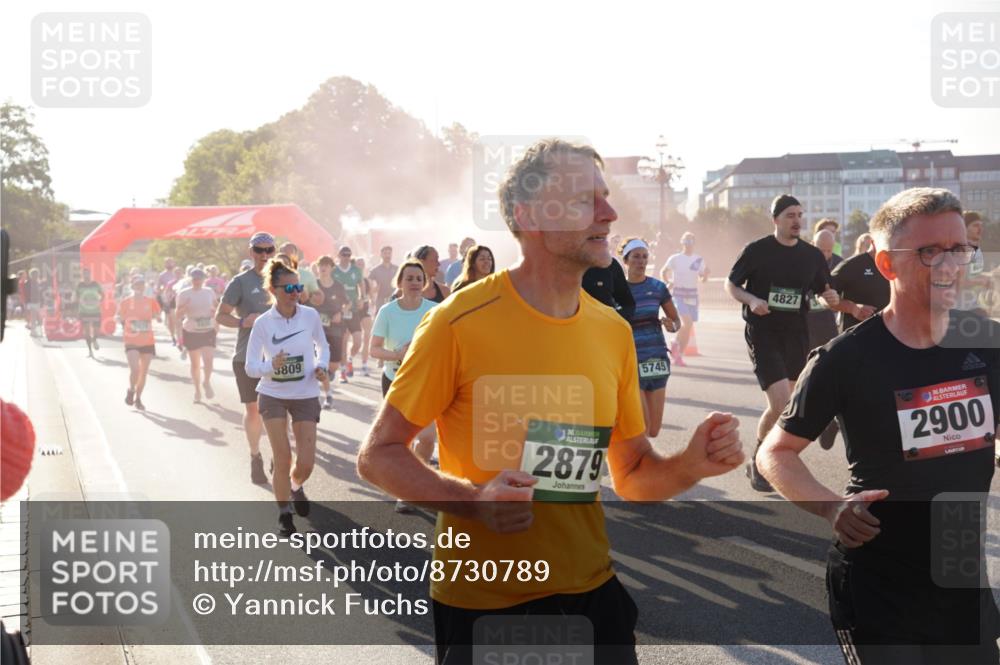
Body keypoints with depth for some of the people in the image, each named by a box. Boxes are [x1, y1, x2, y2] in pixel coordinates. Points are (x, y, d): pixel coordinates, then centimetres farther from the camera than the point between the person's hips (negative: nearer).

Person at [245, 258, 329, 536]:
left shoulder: (310, 315, -7)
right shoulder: (262, 323, -11)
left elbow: (322, 345, 12)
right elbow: (250, 367, -8)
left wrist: (321, 366, -7)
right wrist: (271, 365, -28)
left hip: (306, 396, 1)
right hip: (273, 395, -1)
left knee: (306, 463, -1)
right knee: (282, 459, -4)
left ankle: (295, 487, 36)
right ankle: (284, 514, 17)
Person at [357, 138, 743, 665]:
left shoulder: (613, 333, 2)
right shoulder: (460, 321, -15)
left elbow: (632, 475, 10)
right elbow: (378, 455, -10)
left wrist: (691, 464, -11)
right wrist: (473, 501, -26)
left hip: (591, 594, 5)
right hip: (482, 606, -4)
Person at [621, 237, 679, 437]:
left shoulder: (657, 287, 5)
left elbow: (676, 319, 13)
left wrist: (672, 326, -10)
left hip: (657, 360, 4)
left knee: (654, 431, 6)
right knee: (642, 429, -12)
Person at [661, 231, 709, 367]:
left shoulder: (699, 260, 7)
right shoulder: (674, 259, -1)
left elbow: (702, 279, 12)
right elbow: (663, 272, 10)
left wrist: (706, 273, -10)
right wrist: (668, 283, -8)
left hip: (693, 294, 4)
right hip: (678, 293, -4)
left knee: (688, 326, 3)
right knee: (687, 322, -21)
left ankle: (679, 355, 15)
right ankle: (675, 344, 4)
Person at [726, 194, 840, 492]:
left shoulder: (812, 255, 6)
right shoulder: (756, 250, -5)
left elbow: (823, 292, 14)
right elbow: (730, 285, 2)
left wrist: (831, 298, -10)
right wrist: (751, 300, -18)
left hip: (796, 335, 5)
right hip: (762, 334, -5)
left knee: (787, 407, 14)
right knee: (781, 404, -17)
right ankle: (758, 463, 5)